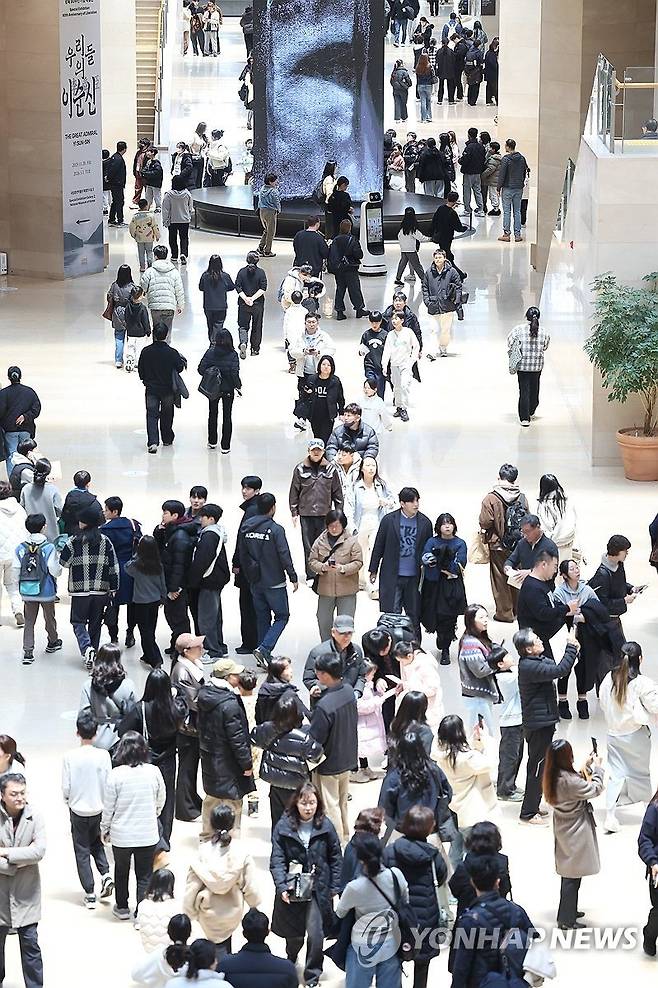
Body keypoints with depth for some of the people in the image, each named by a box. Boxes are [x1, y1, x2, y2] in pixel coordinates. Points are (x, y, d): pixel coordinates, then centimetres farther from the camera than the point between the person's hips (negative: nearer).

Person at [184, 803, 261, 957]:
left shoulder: (202, 852, -17)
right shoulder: (241, 851, -17)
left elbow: (192, 886, -10)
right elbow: (251, 886, -11)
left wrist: (190, 910, 6)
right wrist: (255, 906, 9)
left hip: (209, 913, -1)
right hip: (233, 912, 1)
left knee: (219, 948, 13)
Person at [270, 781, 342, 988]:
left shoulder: (325, 826, -5)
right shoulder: (284, 827, -8)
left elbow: (335, 858, 3)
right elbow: (277, 860, -8)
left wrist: (335, 886, 0)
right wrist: (282, 887, -18)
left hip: (318, 889, 0)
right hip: (292, 889, 0)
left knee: (316, 935, -7)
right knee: (294, 935, 15)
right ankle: (291, 960, 47)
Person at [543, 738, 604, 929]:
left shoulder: (554, 776, -2)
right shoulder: (568, 780, -29)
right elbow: (595, 789, -20)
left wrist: (587, 767, 9)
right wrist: (597, 767, -7)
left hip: (565, 831, 9)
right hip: (575, 834, -9)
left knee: (569, 874, 22)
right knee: (573, 877, 3)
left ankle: (568, 911, 36)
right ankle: (567, 920, 11)